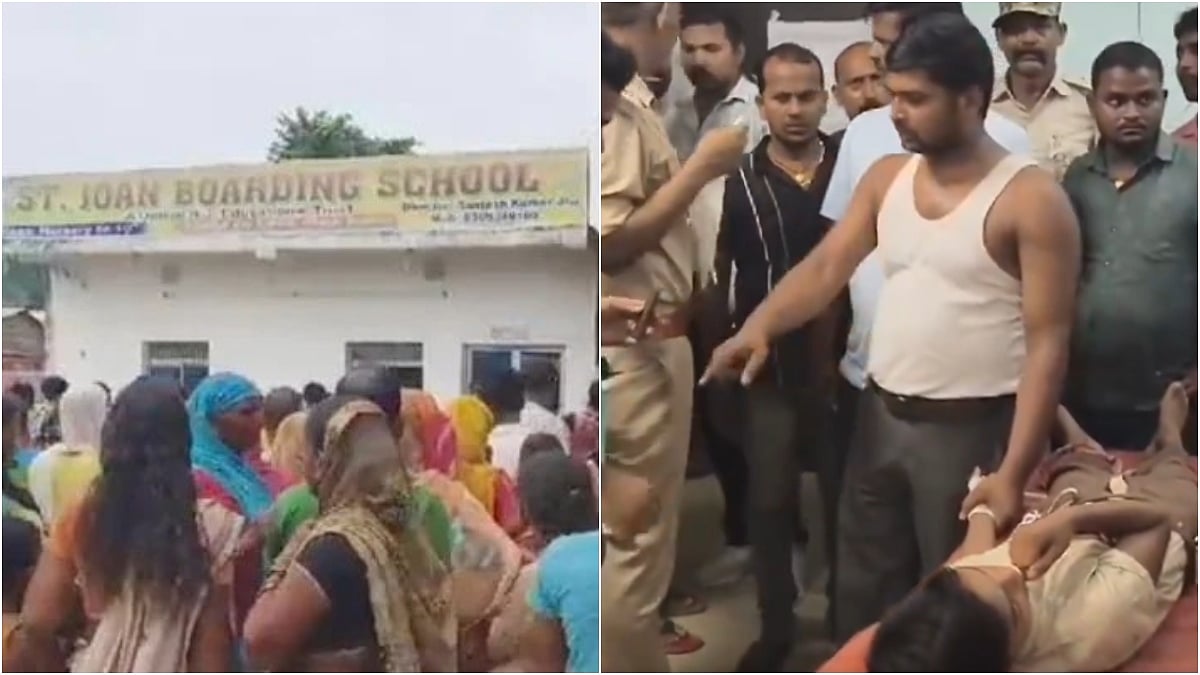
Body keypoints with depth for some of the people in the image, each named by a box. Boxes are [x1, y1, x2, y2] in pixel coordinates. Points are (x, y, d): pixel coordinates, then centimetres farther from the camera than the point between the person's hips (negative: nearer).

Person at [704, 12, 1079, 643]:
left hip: (970, 428, -5)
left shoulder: (1031, 199, -14)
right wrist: (757, 327, -23)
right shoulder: (886, 176, 4)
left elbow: (1047, 344, -16)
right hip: (879, 413, 6)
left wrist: (1014, 472, -22)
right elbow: (825, 267, -3)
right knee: (861, 587, 18)